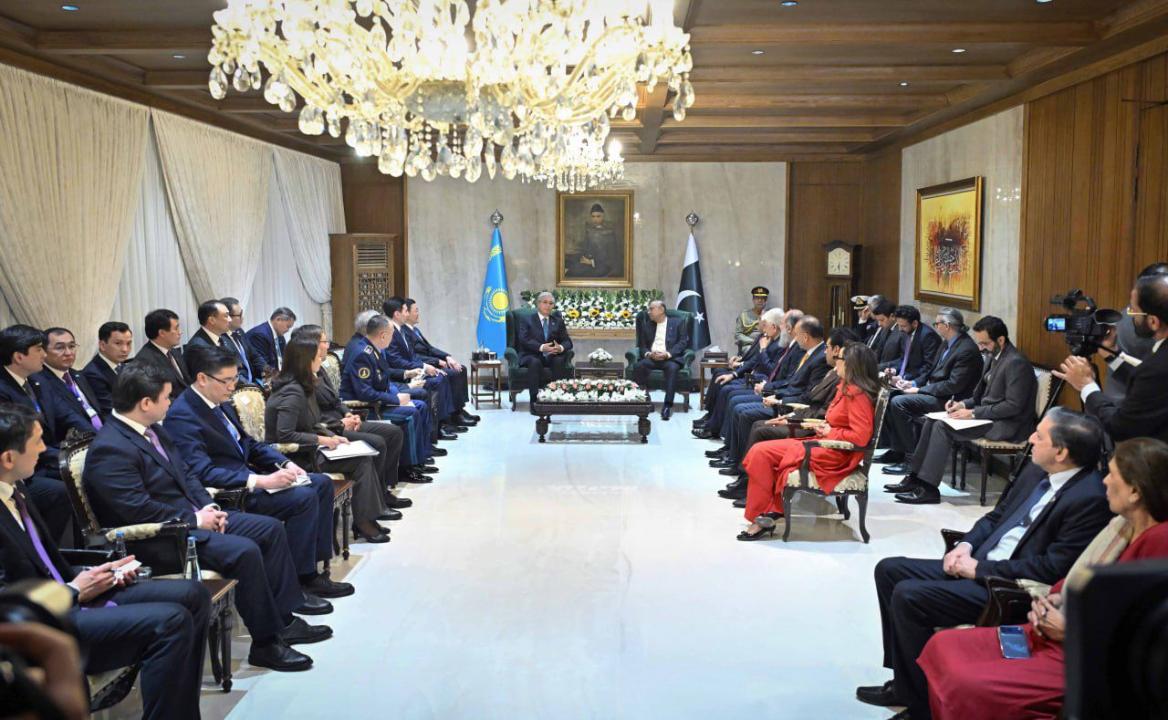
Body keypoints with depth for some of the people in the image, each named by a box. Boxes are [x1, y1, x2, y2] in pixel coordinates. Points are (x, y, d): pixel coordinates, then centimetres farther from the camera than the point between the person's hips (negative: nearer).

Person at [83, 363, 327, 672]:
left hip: (192, 515, 11)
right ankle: (265, 643, -11)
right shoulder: (110, 450, -21)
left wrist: (209, 507, 0)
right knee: (245, 551, -26)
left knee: (271, 528, 5)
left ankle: (284, 619, 11)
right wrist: (195, 519, -17)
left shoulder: (154, 429, 9)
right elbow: (139, 510, -25)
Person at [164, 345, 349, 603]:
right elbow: (202, 472, -27)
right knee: (303, 497, -22)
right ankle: (297, 581, -8)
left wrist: (285, 464, 0)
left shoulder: (221, 404, 9)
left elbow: (249, 443, 17)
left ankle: (312, 569, 4)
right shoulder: (181, 416, -19)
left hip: (247, 476, 10)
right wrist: (260, 480, -31)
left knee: (322, 483, 5)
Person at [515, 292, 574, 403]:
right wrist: (541, 347, -26)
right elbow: (524, 340, -8)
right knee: (535, 362, -37)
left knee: (559, 361, -31)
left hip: (552, 356, 3)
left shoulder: (558, 321, 18)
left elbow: (567, 341, 7)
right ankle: (534, 400, -37)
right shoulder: (527, 320, 9)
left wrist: (561, 347, -19)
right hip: (531, 356, -3)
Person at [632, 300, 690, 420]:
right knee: (638, 366, -30)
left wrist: (667, 354, -15)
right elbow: (642, 346, 15)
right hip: (651, 358, 3)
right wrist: (648, 353, -9)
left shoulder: (678, 323, 13)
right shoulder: (646, 325, 23)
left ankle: (667, 405, -40)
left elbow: (683, 342, 0)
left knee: (672, 368, -37)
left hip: (670, 358, -3)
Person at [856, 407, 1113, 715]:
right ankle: (904, 673, 12)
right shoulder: (1037, 471, 7)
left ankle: (916, 695, 0)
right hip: (979, 565, 9)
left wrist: (979, 568, -17)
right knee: (889, 570, 3)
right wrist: (965, 546, 0)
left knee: (908, 596, -21)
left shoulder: (1090, 499, -19)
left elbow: (1053, 568, -22)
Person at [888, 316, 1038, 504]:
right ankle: (915, 477, -2)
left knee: (943, 426, -21)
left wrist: (973, 413, -21)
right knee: (933, 420, -1)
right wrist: (963, 404, 0)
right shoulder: (995, 358, 13)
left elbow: (1013, 406, -22)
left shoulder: (1016, 363, -17)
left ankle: (928, 487, -18)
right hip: (989, 416, 10)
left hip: (1007, 425, -10)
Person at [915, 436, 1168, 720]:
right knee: (942, 647, 0)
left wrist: (1068, 630, -16)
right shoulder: (1123, 525, 7)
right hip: (1056, 634, 10)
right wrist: (1052, 600, 0)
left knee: (968, 685, -23)